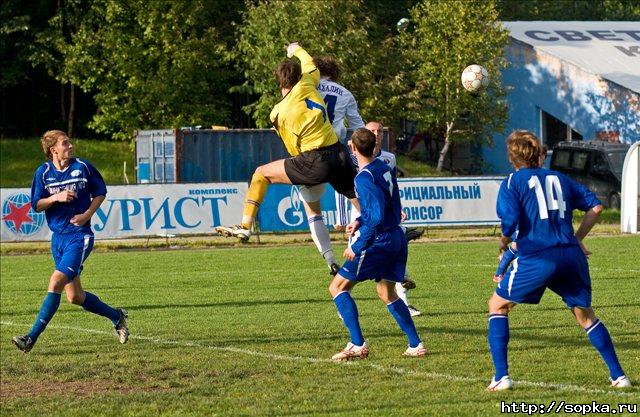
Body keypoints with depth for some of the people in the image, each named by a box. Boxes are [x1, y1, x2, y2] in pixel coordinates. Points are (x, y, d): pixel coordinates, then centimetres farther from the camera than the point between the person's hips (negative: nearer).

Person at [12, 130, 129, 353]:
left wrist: (87, 214, -6)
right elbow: (36, 205, 2)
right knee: (75, 296, 8)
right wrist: (56, 197, -16)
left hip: (79, 236, -5)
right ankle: (116, 316, 32)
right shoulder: (43, 172, 2)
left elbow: (100, 192, 9)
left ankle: (32, 337, -19)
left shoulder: (83, 167, -2)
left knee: (56, 282, -20)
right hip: (58, 237, 5)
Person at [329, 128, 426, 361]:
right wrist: (361, 221, 21)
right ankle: (415, 345, 17)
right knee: (387, 293, 21)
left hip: (379, 241, -9)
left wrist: (357, 247, -20)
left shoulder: (365, 178, -18)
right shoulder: (383, 167, 9)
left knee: (338, 287, 0)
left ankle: (357, 345, -8)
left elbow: (377, 217, -25)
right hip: (397, 237, 9)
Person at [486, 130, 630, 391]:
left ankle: (501, 377, 5)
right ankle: (618, 376, 13)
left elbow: (510, 220, -9)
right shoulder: (558, 178, 20)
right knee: (585, 315, 20)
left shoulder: (514, 182, 5)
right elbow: (595, 206, 18)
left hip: (537, 257, -4)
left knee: (498, 306, 14)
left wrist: (504, 243, 10)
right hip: (571, 256, 4)